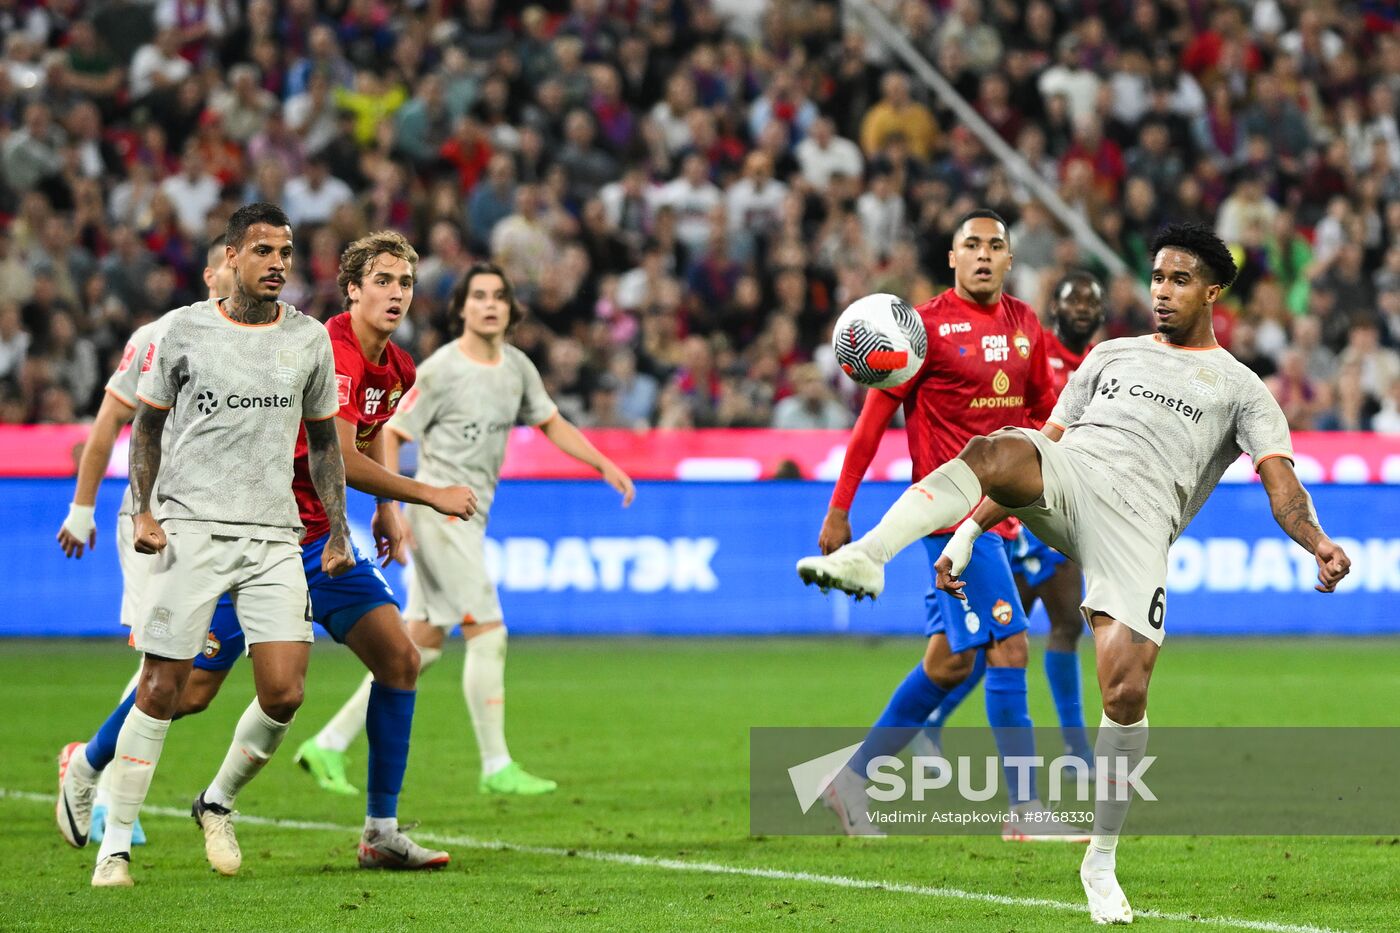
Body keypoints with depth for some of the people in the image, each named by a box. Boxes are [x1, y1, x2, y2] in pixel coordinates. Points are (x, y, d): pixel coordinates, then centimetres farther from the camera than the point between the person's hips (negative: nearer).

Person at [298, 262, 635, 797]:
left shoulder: (517, 367, 10)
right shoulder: (442, 371, -12)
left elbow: (551, 423, 23)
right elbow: (389, 434, -10)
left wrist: (605, 466, 14)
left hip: (469, 515, 8)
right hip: (439, 508, -8)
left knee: (424, 643, 9)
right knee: (488, 633, -10)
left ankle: (330, 743, 15)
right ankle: (496, 768, -4)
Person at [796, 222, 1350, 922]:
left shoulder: (1240, 388, 18)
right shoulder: (1112, 356, 30)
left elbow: (1279, 478, 3)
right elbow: (1046, 444, 28)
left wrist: (1315, 540, -20)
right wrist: (971, 529, 18)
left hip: (1139, 518, -2)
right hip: (1067, 474, 2)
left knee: (1126, 691, -16)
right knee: (1000, 448, -34)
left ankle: (1102, 860, 3)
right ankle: (866, 558, -53)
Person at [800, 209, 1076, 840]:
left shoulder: (1024, 324, 12)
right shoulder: (927, 325, -7)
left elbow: (1045, 409, 21)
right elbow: (876, 415, -5)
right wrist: (839, 507, -7)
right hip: (952, 507, -8)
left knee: (949, 660, 11)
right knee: (1008, 648, -13)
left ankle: (852, 778, 23)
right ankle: (1024, 812, -10)